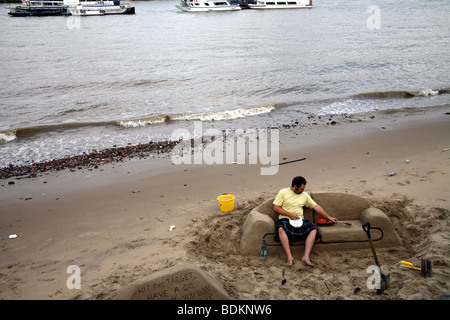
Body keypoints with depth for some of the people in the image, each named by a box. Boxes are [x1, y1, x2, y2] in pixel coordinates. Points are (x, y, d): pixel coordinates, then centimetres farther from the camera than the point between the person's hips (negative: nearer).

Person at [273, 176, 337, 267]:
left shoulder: (304, 195, 15)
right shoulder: (283, 192, 2)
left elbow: (316, 207, 17)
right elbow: (275, 208, -3)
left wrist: (329, 217, 16)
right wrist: (290, 214, -12)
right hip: (285, 219, -4)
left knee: (313, 230, -24)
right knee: (281, 229, -37)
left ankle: (306, 256, -27)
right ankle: (289, 257, -34)